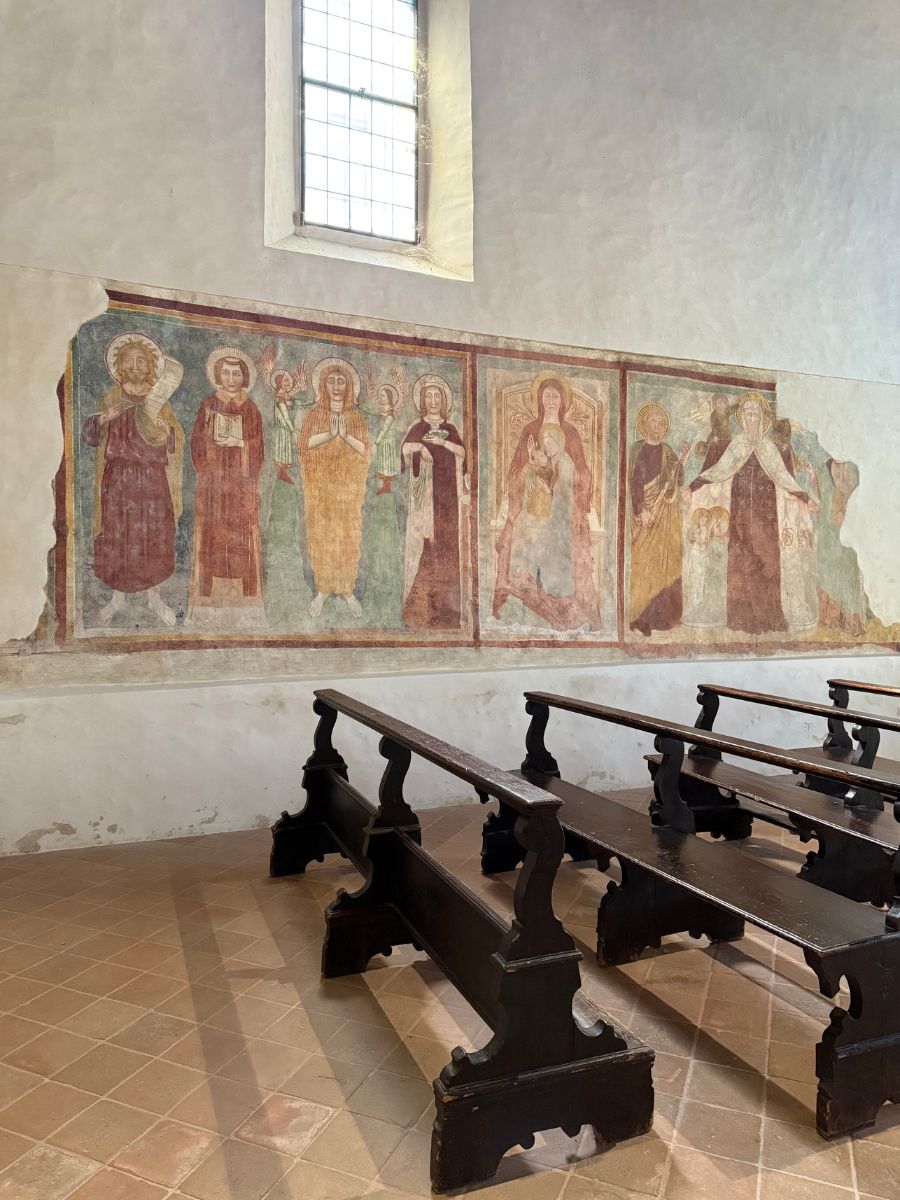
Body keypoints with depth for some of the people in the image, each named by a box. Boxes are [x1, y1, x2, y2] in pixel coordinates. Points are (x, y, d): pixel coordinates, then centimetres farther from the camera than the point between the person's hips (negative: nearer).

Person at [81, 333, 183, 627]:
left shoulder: (158, 400, 7)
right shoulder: (110, 399, 6)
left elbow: (175, 444, 4)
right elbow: (89, 436, 3)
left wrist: (166, 429, -16)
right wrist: (102, 419, -15)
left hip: (153, 480, 0)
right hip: (118, 479, 0)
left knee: (154, 537, 3)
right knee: (116, 538, 2)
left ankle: (153, 596, 19)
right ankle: (118, 596, 18)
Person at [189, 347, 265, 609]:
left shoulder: (251, 409, 9)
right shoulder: (208, 405, 8)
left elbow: (258, 448, 8)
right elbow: (197, 441, 5)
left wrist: (238, 443, -7)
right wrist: (205, 467, -5)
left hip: (242, 481, 0)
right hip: (213, 478, 0)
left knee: (242, 531, -4)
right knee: (212, 528, -5)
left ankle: (246, 592, 0)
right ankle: (209, 590, -1)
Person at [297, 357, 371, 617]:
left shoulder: (356, 416, 8)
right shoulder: (314, 414, 7)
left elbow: (365, 449, 0)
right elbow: (303, 444, -4)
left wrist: (346, 436, -15)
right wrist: (329, 434, -15)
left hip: (348, 482, 1)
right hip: (320, 481, 0)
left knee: (349, 533, -1)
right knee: (321, 532, -3)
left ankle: (347, 589, 6)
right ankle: (323, 588, 5)